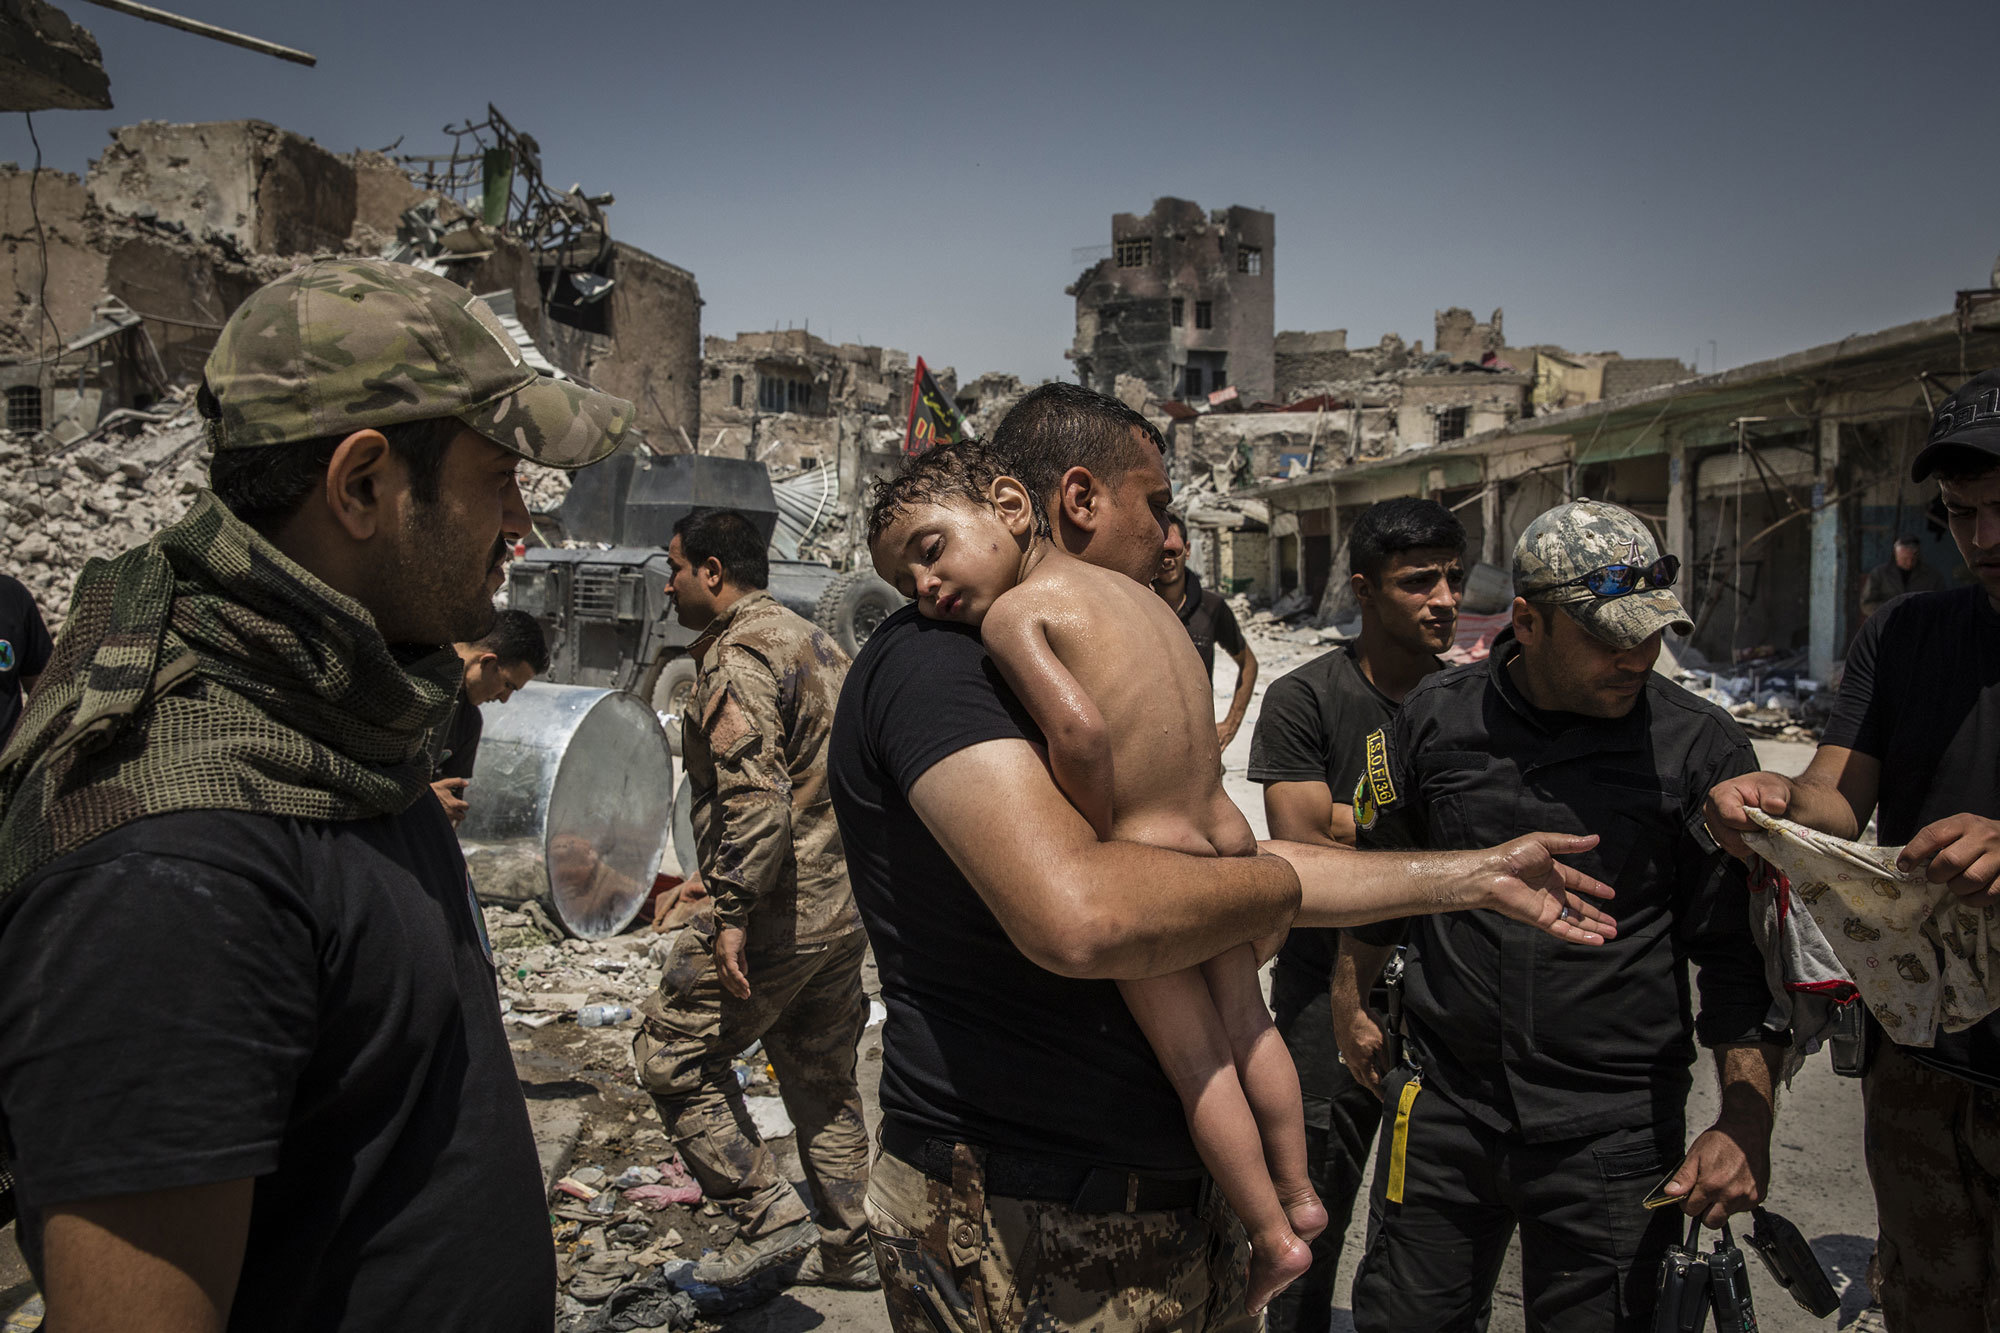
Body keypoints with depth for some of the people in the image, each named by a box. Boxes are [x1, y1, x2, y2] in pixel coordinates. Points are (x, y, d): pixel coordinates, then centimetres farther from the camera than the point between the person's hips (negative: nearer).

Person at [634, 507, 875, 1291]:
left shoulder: (736, 655, -14)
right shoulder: (816, 644, 16)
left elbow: (754, 794, -26)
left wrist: (733, 914, -24)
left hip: (778, 908, -9)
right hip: (846, 903, 9)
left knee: (671, 1053, 5)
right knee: (823, 1077, 18)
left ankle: (771, 1220, 3)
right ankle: (848, 1247, 27)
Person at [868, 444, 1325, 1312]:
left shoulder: (1011, 611, -12)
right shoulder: (1131, 588, 10)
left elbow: (1080, 729, -28)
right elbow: (1192, 726, 12)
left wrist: (1097, 827, -12)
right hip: (1227, 836, 7)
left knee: (1193, 1060, 13)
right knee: (1248, 1027, 25)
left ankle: (1274, 1238, 27)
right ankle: (1299, 1196, 42)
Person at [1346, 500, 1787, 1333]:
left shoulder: (1700, 748, -5)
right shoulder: (1436, 719, -2)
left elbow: (1742, 948, -2)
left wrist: (1745, 1119, -10)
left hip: (1613, 1136, -1)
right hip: (1442, 1108, 2)